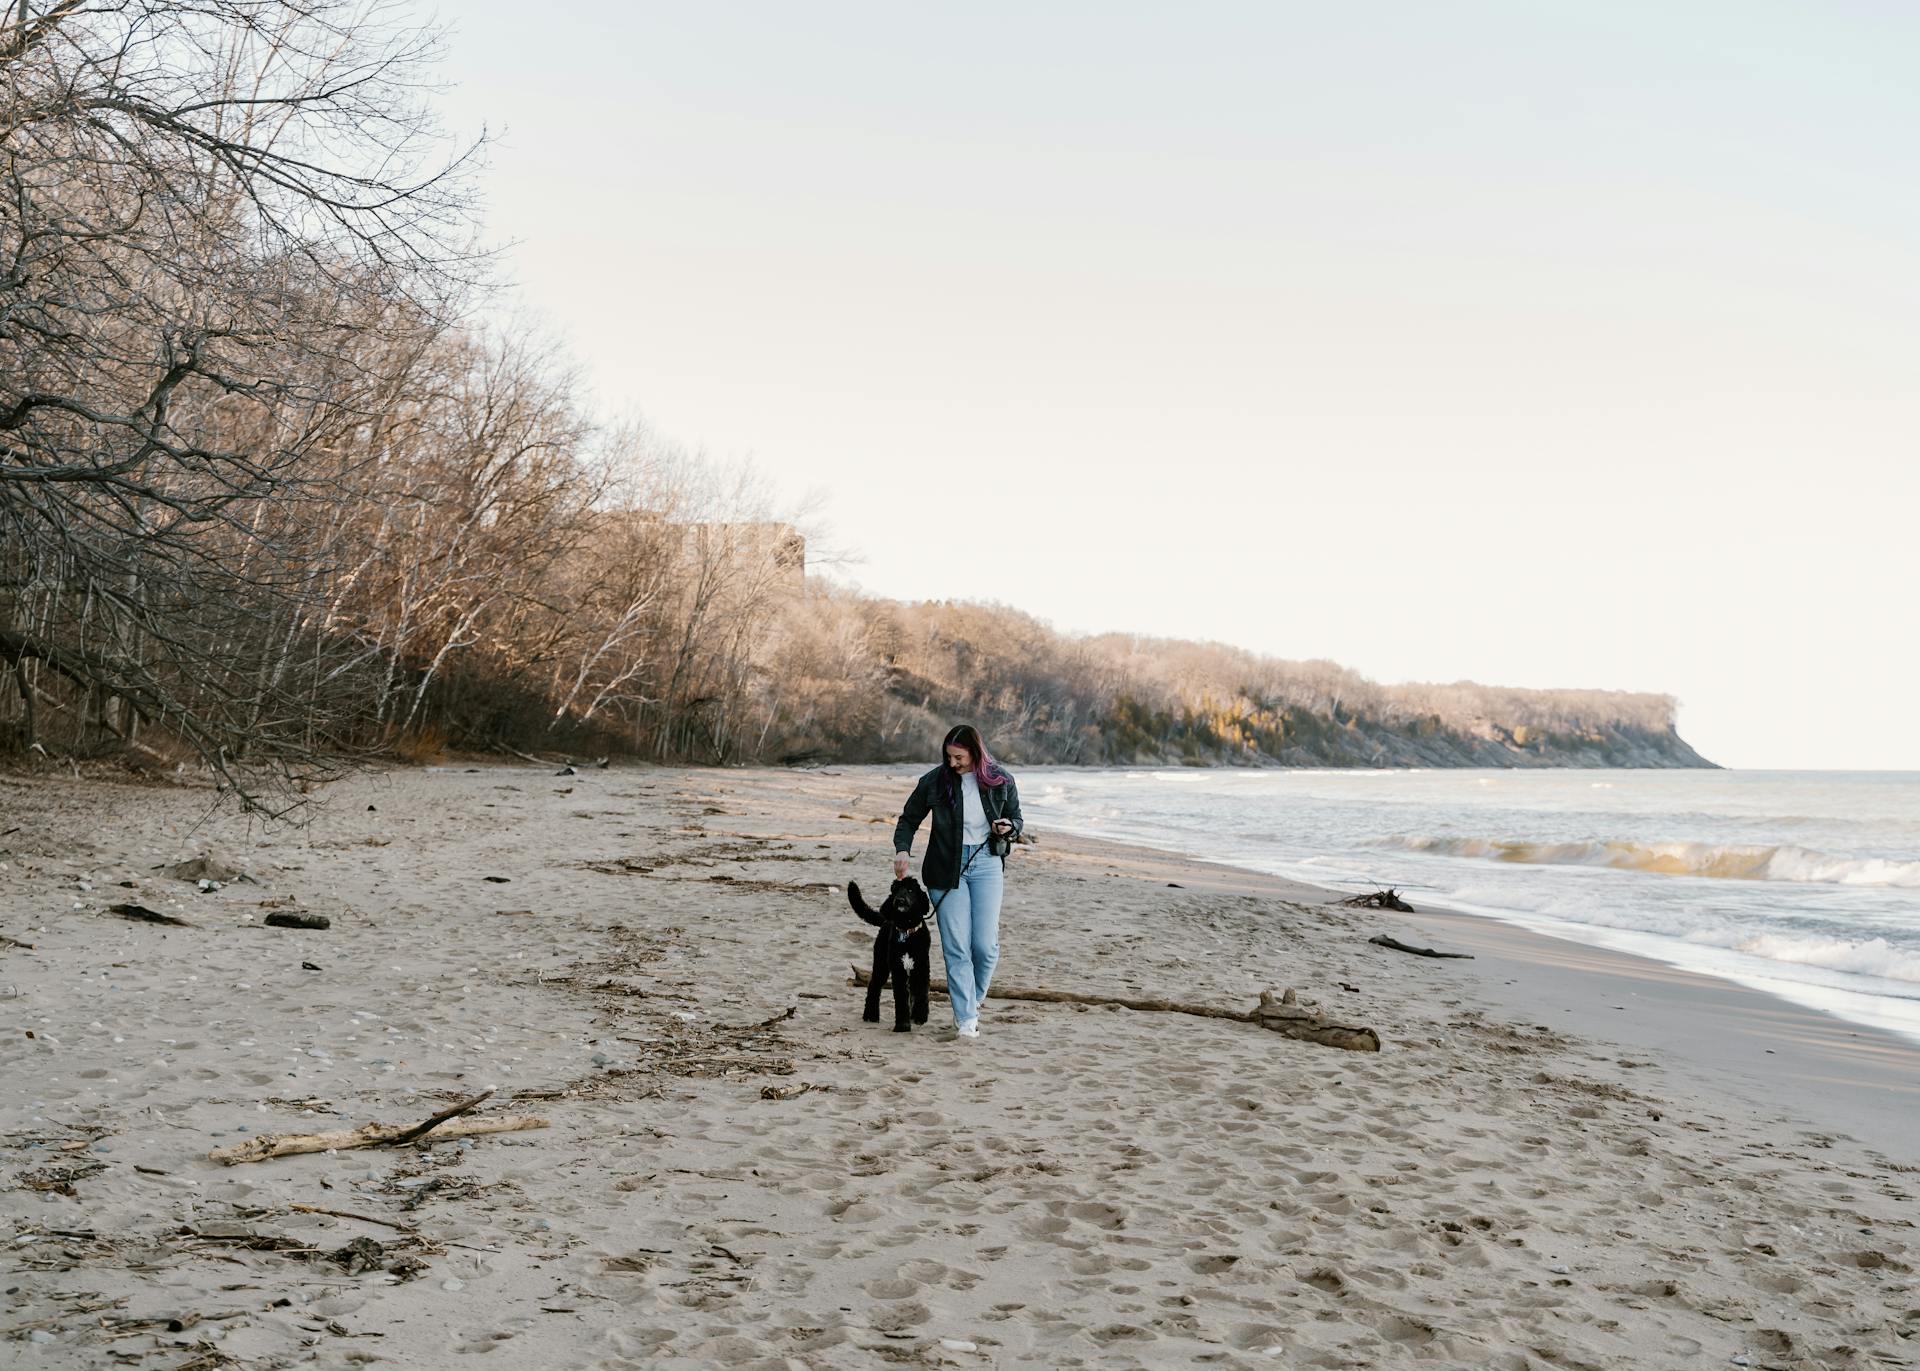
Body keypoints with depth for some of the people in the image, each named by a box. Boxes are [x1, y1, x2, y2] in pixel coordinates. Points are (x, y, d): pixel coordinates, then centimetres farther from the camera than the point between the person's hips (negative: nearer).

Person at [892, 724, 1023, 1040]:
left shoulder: (1000, 782, -3)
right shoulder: (935, 781, -5)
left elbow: (1017, 819, 13)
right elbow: (909, 819, 7)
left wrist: (1009, 827, -10)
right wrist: (902, 849, -9)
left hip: (986, 864, 1)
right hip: (946, 868, -1)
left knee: (986, 945, -4)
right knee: (956, 946, -5)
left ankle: (971, 1000, 22)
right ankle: (966, 1018, 3)